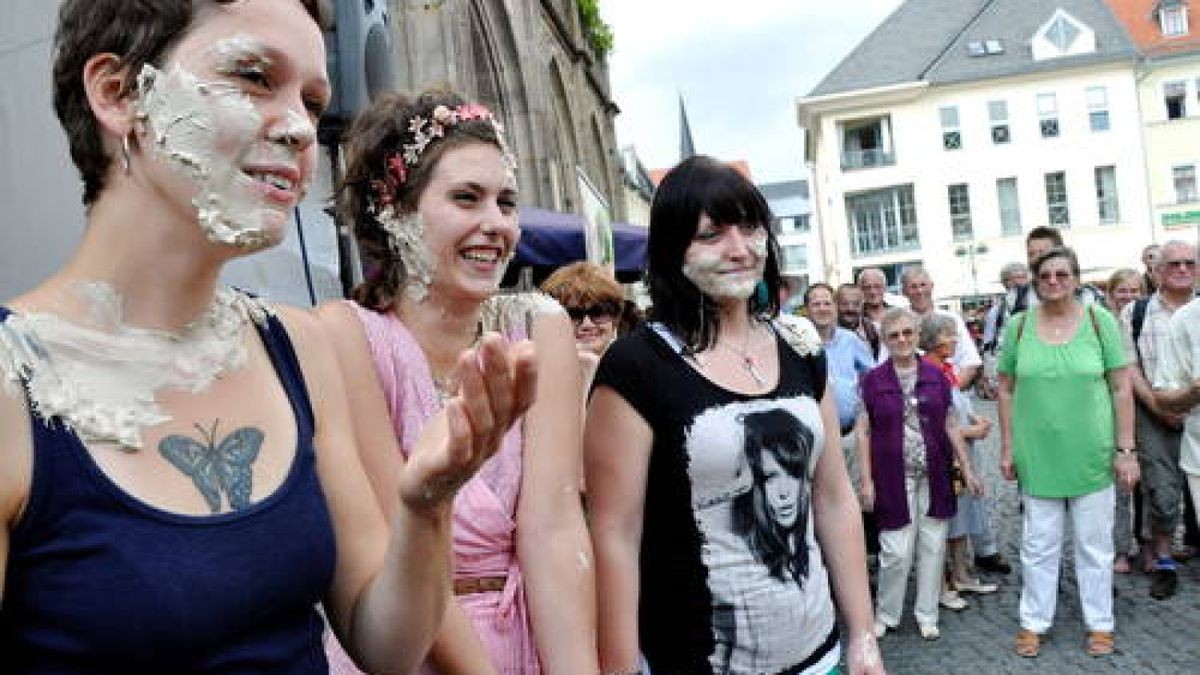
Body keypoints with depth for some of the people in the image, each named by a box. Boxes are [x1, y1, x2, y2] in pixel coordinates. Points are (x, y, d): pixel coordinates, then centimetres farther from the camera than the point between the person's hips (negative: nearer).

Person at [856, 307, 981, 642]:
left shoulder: (936, 376, 4)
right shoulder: (873, 380, -3)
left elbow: (951, 425, 9)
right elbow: (863, 432, -2)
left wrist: (967, 470, 8)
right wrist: (866, 480, -6)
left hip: (934, 477, 3)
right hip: (894, 478, -2)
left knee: (933, 546, 9)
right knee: (896, 551, -2)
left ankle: (927, 615, 25)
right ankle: (886, 615, 19)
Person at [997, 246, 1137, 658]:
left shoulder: (1100, 320, -3)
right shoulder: (1018, 326, -1)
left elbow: (1121, 389, -2)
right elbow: (1007, 391, 4)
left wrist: (1125, 450, -5)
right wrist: (1007, 448, 2)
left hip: (1091, 456, 0)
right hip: (1037, 457, 1)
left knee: (1095, 544, 12)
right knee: (1038, 546, 10)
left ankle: (1100, 623, 29)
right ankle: (1034, 622, 25)